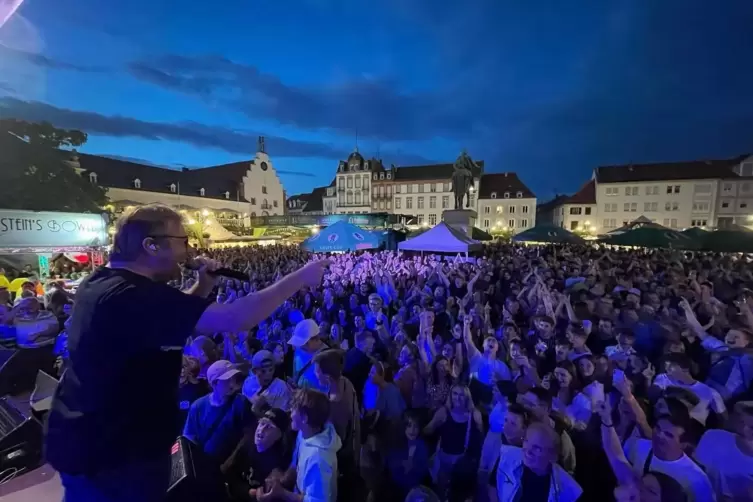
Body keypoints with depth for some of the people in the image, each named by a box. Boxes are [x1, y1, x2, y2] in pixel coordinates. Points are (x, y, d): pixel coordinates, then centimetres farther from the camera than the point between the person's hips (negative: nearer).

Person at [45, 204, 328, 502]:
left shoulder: (100, 283, 0)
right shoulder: (136, 297, -32)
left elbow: (170, 317, 11)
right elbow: (235, 319, -40)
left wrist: (203, 287, -5)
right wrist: (300, 278, -31)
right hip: (112, 456, -9)